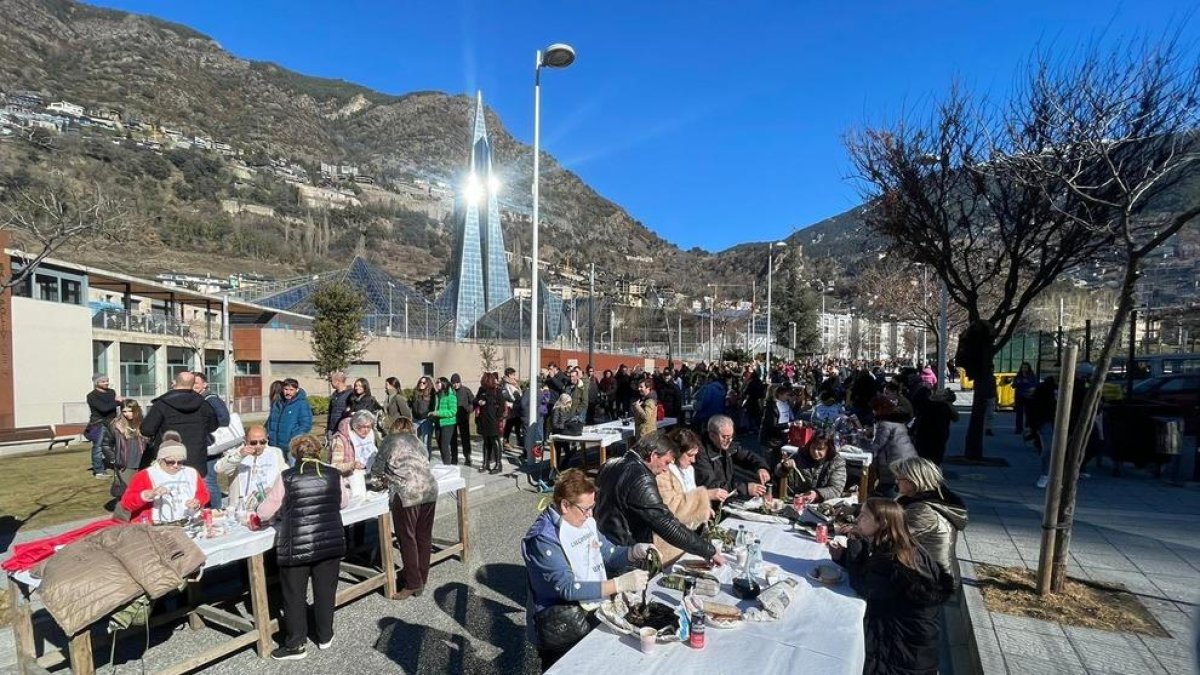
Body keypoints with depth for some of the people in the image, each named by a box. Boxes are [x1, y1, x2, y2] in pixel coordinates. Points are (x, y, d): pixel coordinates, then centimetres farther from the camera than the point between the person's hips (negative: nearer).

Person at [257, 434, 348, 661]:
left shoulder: (286, 477, -8)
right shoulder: (333, 475, -2)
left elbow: (265, 512, -1)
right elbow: (344, 502, 13)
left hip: (296, 546, -2)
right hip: (330, 542, 2)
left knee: (295, 596, 14)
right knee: (325, 591, 17)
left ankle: (295, 645, 25)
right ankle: (325, 636, 32)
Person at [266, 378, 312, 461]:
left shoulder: (302, 404, -8)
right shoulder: (277, 404, 12)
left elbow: (306, 424, -13)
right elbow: (270, 421, 24)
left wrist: (293, 440, -20)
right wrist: (269, 433, 8)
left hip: (292, 447, -6)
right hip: (275, 446, 6)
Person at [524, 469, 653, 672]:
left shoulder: (584, 521, 2)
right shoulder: (543, 539, -21)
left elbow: (609, 554, 12)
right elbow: (568, 589, -25)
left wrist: (635, 551, -7)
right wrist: (620, 584, -29)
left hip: (595, 608, 7)